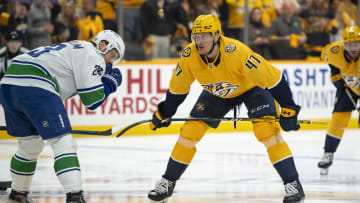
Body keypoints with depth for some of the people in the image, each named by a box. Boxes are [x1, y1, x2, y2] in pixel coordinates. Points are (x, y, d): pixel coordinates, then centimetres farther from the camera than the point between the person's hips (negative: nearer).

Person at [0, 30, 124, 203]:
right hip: (34, 86, -9)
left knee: (29, 145, 24)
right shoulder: (92, 55, 3)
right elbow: (92, 99, -3)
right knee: (63, 143, -8)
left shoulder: (74, 48, 32)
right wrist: (110, 83, 12)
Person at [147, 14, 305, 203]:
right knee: (190, 130, -4)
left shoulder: (237, 52, -40)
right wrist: (164, 113, 4)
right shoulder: (189, 56, -25)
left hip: (252, 88, -4)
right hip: (216, 93, 4)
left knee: (266, 130, -24)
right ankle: (168, 182, 12)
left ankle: (293, 184, -19)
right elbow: (178, 87, -5)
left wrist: (288, 108, -34)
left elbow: (273, 78, -34)